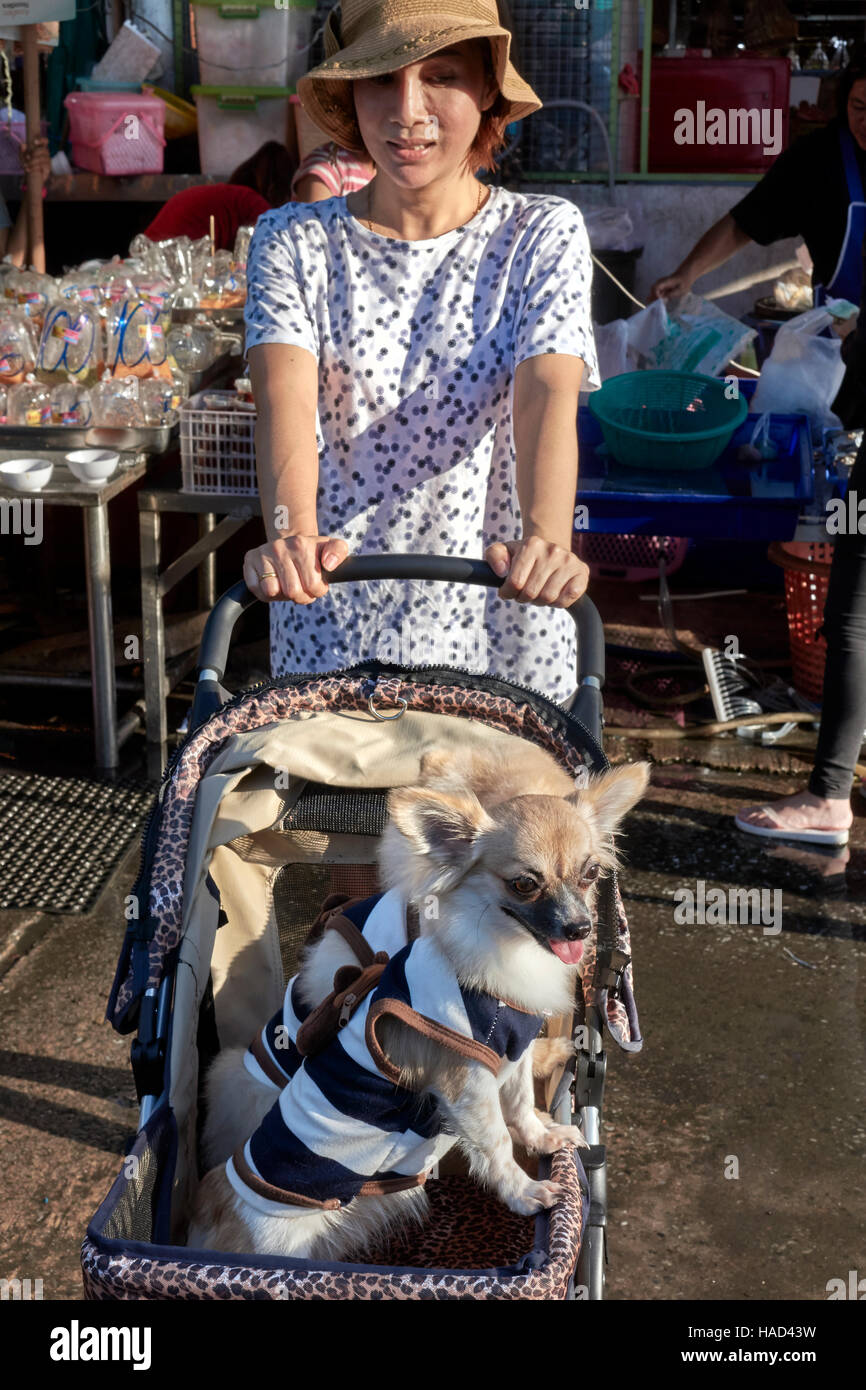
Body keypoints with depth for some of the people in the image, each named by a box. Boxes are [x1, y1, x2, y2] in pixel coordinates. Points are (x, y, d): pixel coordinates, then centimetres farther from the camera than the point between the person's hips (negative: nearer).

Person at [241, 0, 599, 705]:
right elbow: (286, 395, -16)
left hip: (501, 628, 0)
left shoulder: (543, 235, 0)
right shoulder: (294, 242, 1)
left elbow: (548, 396, -17)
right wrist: (292, 534, -37)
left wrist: (544, 539, -37)